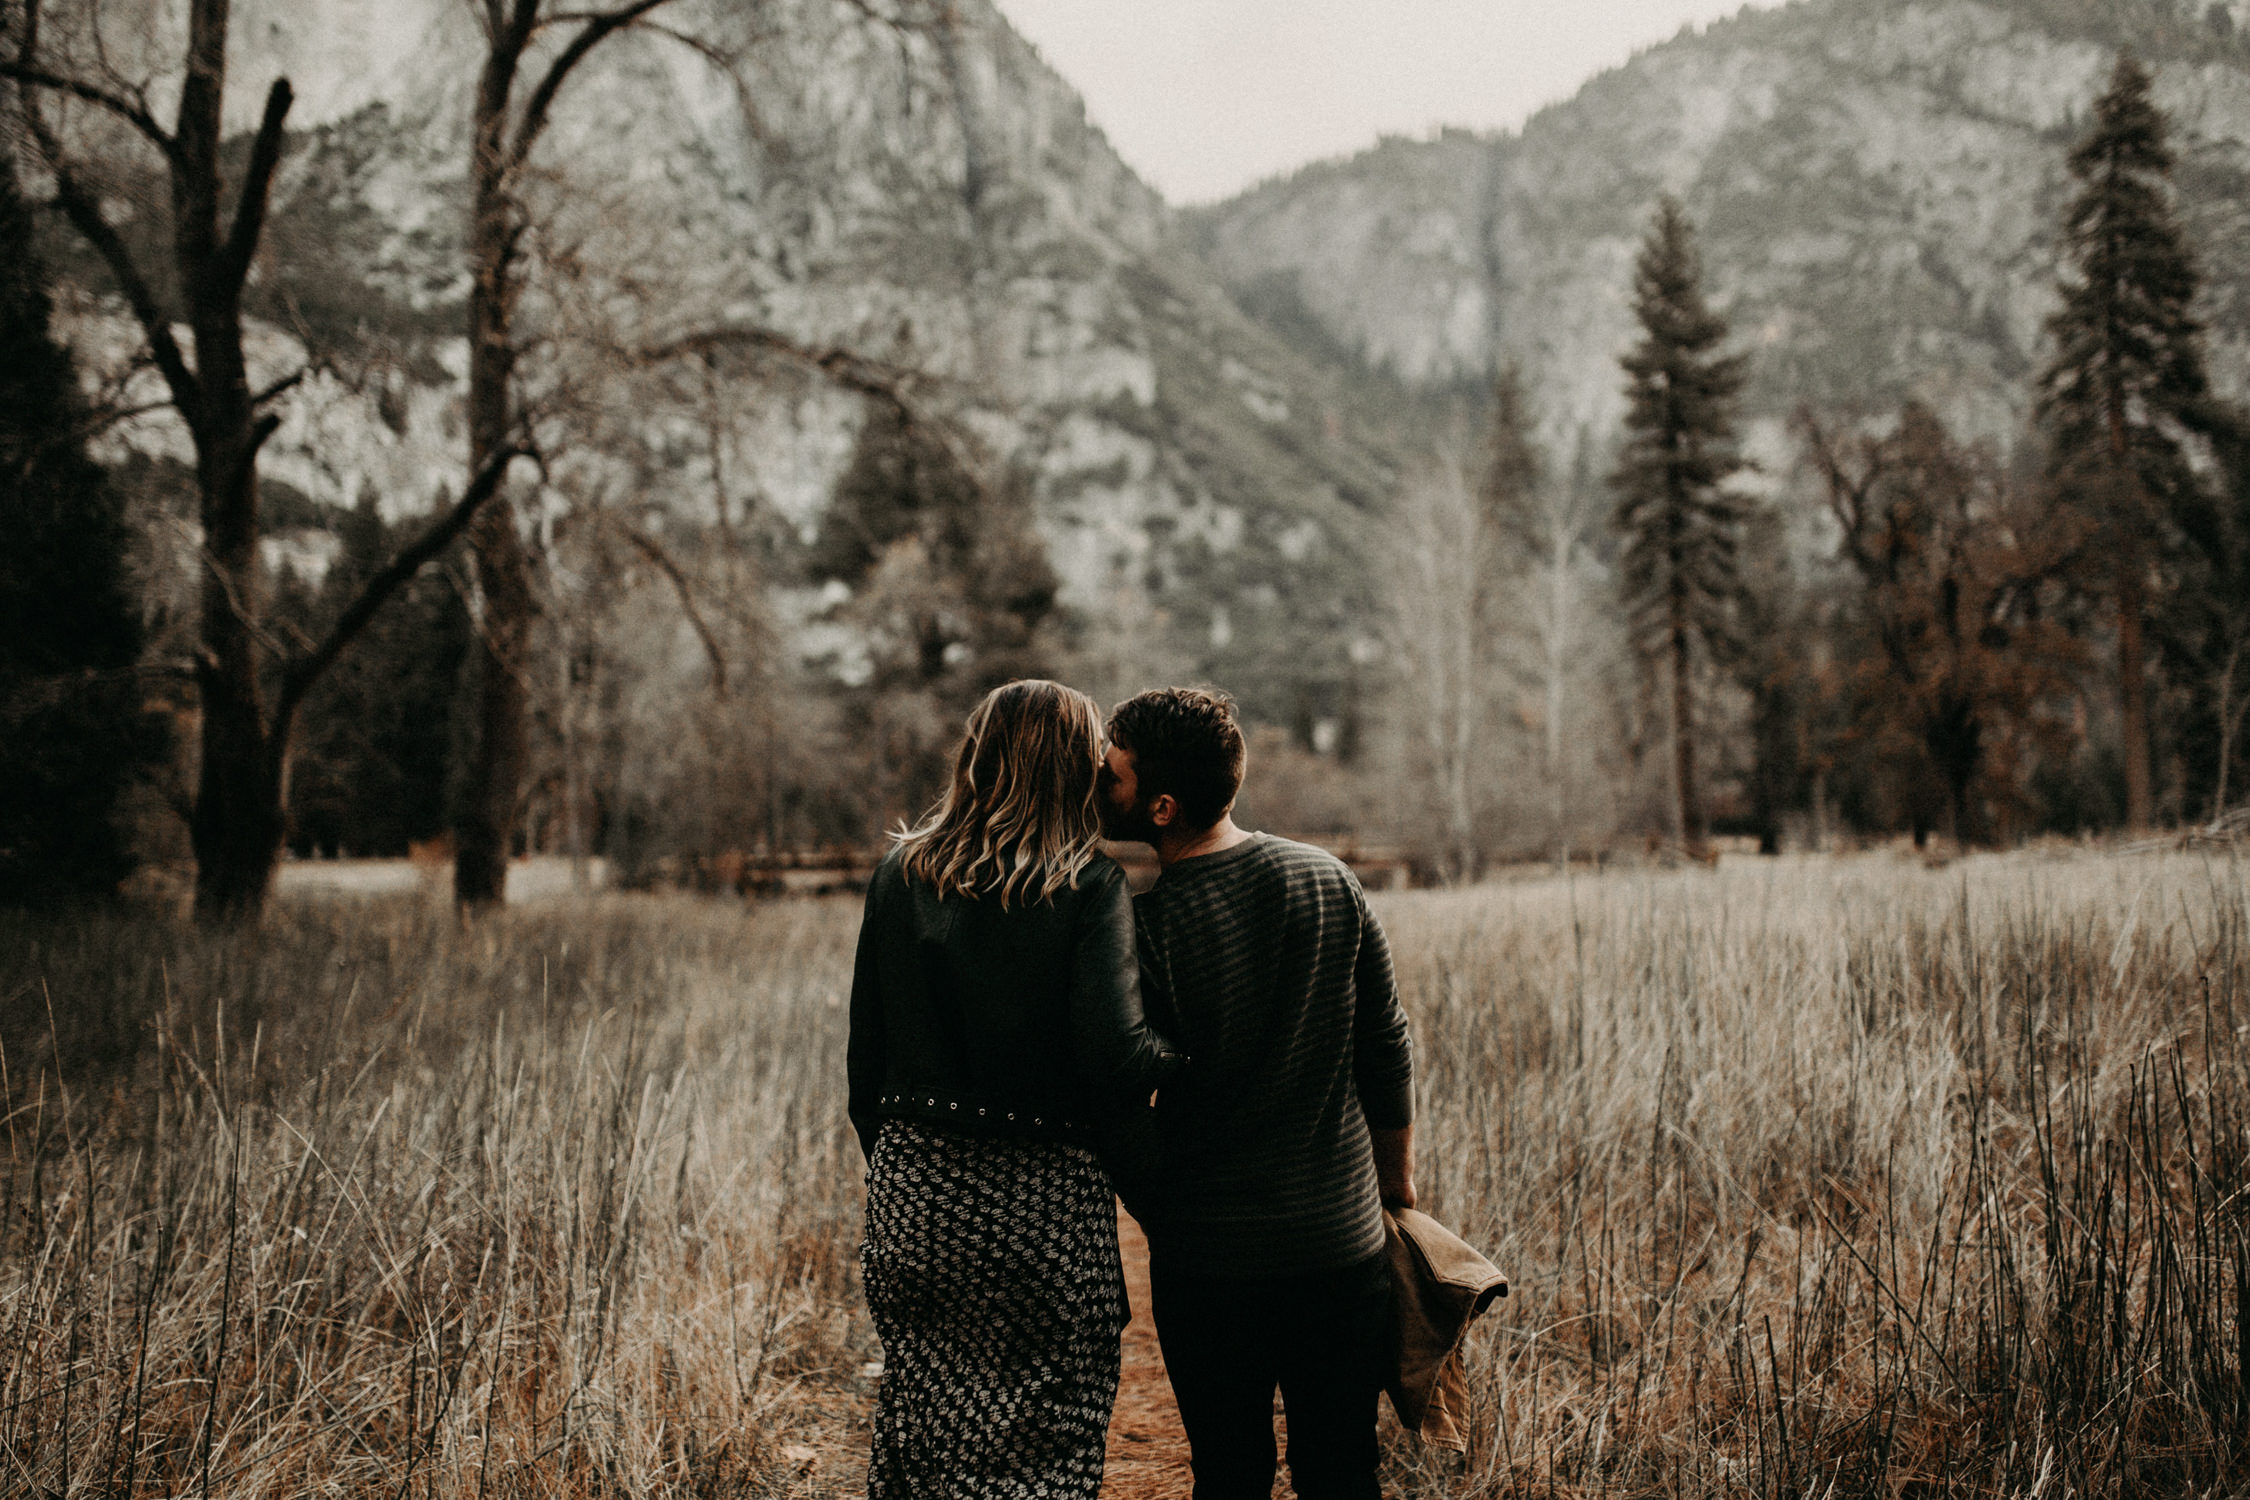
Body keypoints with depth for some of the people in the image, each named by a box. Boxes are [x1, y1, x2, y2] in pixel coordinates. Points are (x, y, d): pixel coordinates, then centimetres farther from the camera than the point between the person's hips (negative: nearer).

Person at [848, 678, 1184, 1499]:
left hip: (912, 1193, 5)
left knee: (915, 1431, 17)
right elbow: (1114, 1055, -19)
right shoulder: (1090, 886, -9)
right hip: (1042, 1202, -4)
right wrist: (1183, 1054, 0)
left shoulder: (902, 874, 4)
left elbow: (866, 1054, 8)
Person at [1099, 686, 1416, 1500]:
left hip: (1207, 1258, -3)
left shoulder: (1141, 924, -16)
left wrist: (1158, 1218, 6)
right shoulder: (1330, 881, -4)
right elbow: (1388, 1052, 3)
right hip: (1343, 1243, 3)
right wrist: (1398, 1186, 15)